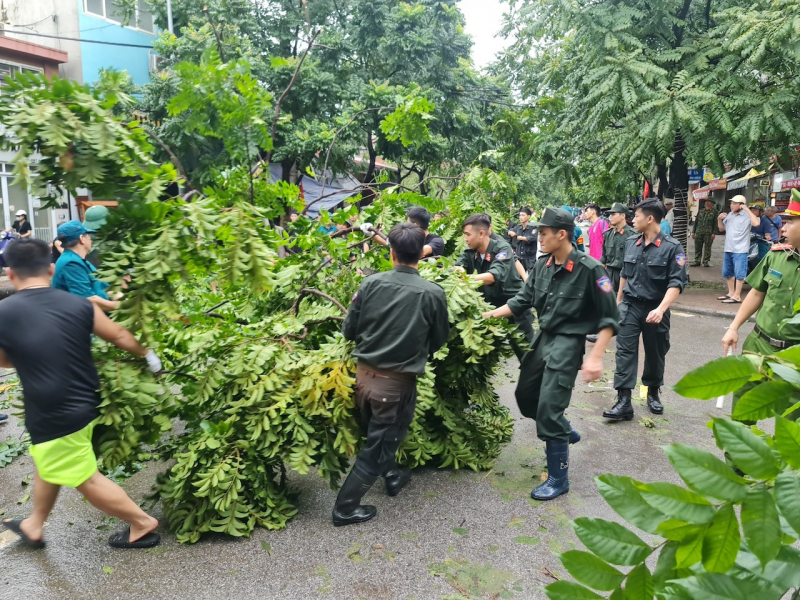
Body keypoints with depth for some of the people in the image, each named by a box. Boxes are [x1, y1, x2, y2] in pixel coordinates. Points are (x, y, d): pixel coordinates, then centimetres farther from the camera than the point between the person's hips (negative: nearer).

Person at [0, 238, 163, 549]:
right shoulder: (79, 305, -8)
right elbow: (121, 336, 3)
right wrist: (147, 354, 21)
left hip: (54, 417, -6)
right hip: (86, 405, 6)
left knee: (86, 480, 11)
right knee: (48, 467, 28)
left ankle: (143, 523, 21)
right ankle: (34, 526, 48)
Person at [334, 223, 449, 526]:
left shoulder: (371, 283, -9)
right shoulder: (433, 293, -13)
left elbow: (349, 330, -1)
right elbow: (439, 339, 1)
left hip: (365, 374, 3)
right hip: (397, 381, -3)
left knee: (378, 434, 27)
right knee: (376, 446, 12)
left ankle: (391, 476, 48)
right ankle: (345, 507, 21)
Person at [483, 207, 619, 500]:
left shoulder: (589, 269, -17)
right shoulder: (542, 266, 1)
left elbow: (609, 317, -14)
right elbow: (522, 300, 10)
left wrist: (596, 357, -19)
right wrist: (489, 314, 0)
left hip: (567, 344, -7)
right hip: (543, 338, 8)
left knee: (548, 408, -9)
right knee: (525, 396, 17)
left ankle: (558, 478, 10)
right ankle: (566, 432, 43)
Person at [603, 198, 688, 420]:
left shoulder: (672, 247, -11)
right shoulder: (631, 243, 3)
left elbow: (676, 283, -17)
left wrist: (661, 309, -30)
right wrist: (618, 301, 20)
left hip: (655, 309, -3)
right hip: (630, 306, 3)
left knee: (655, 354, 13)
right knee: (625, 352, -6)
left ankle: (653, 393, 34)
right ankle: (623, 401, -7)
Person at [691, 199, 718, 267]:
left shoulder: (714, 212, 5)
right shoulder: (700, 211, 16)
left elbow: (715, 223, -1)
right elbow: (696, 222, 18)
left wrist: (713, 233, -9)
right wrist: (693, 232, 12)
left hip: (708, 233, -3)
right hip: (699, 232, 4)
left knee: (707, 248, 0)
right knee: (697, 247, 3)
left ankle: (706, 262, 6)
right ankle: (697, 261, 10)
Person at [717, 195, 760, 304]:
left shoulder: (747, 216, -9)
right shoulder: (729, 215, 13)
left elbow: (756, 223, -29)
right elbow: (722, 229, 23)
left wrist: (747, 209, -22)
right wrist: (719, 219, 4)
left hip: (740, 250, -8)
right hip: (728, 249, 8)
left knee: (739, 273, -3)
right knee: (727, 273, 15)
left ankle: (737, 296, 0)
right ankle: (731, 293, 27)